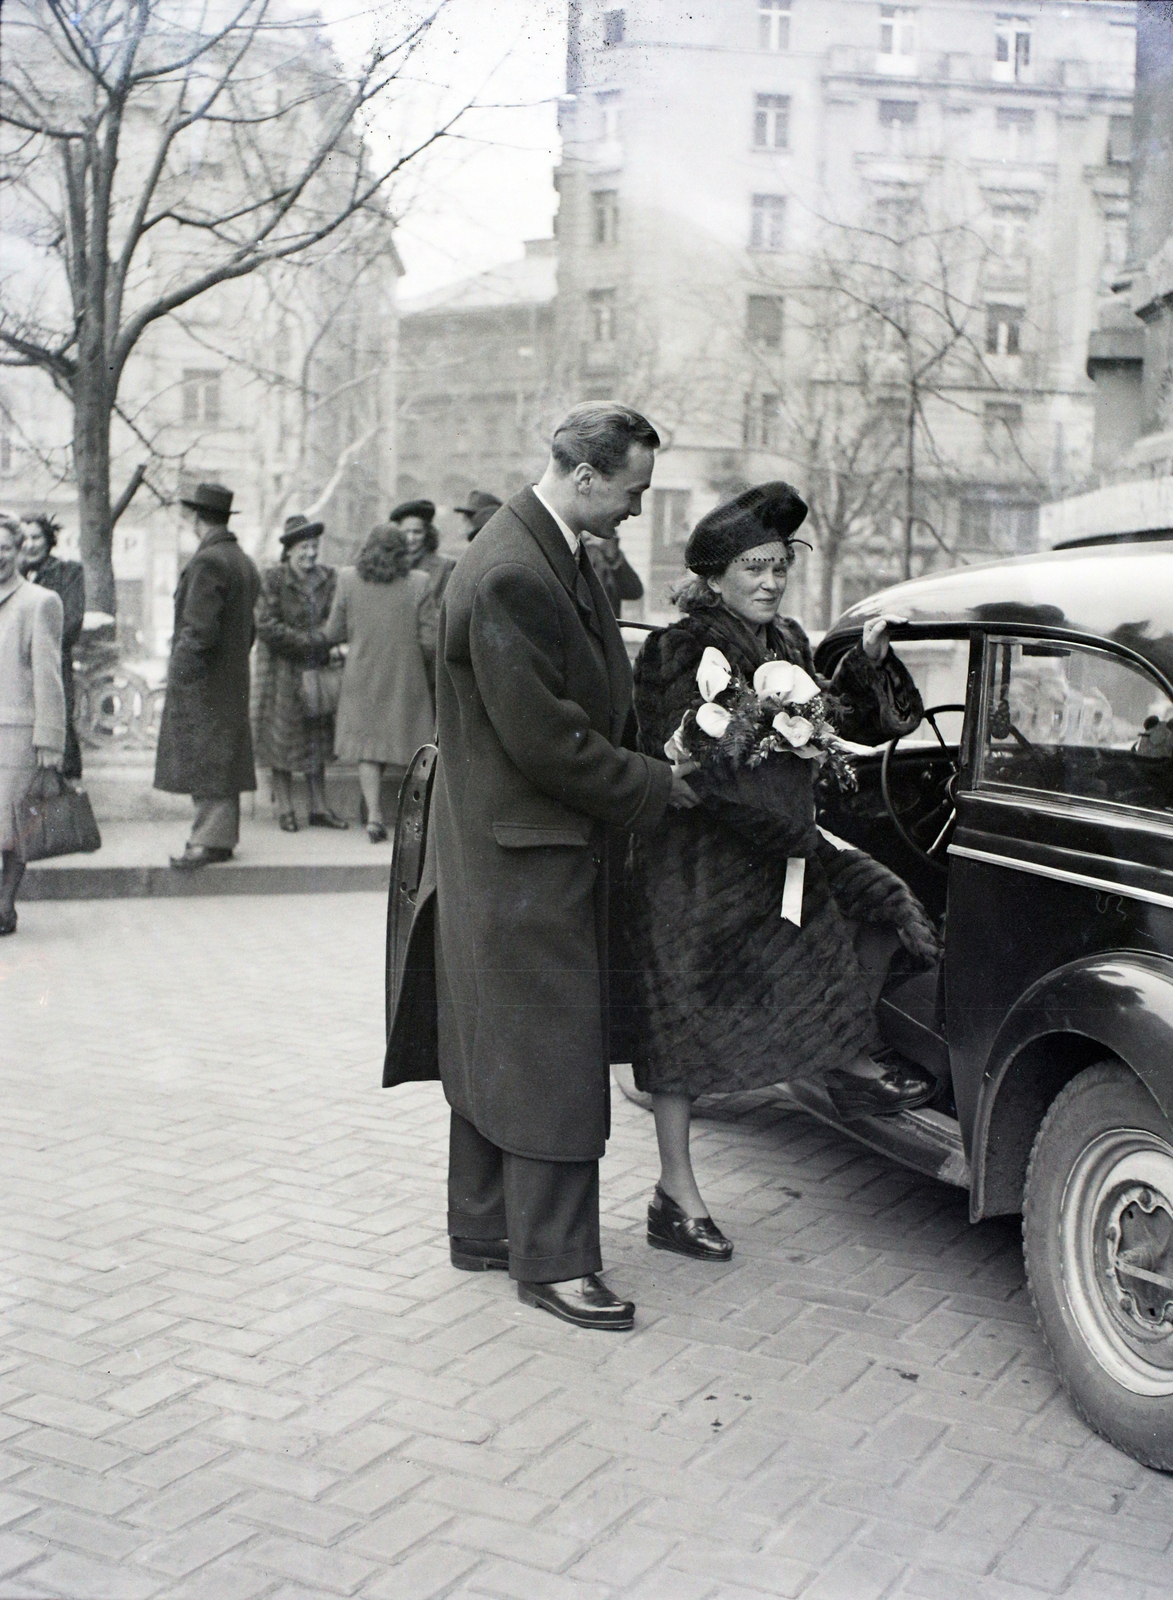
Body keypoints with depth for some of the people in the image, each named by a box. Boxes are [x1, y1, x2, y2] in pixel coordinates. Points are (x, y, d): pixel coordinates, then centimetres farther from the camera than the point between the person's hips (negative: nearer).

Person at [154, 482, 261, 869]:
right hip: (233, 680, 9)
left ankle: (211, 841, -4)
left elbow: (200, 630, -21)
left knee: (205, 760, -6)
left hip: (202, 683, -9)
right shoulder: (244, 563, 14)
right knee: (222, 760, 13)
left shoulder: (207, 562, -15)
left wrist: (180, 674, -14)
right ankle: (222, 836, 18)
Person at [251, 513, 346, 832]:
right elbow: (266, 626, -14)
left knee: (317, 740, 9)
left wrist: (331, 643, -14)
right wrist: (312, 641, -16)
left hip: (317, 671, 4)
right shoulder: (271, 579, -7)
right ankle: (285, 810, 9)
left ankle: (319, 808, 16)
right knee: (281, 740, 1)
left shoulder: (329, 579, 7)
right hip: (281, 671, -4)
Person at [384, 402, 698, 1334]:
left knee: (498, 1047, 17)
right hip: (526, 858, -10)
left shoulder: (559, 555, 9)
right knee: (550, 1056, -2)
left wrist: (653, 759, 5)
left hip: (526, 852, 10)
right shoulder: (510, 577, -23)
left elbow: (596, 692, 17)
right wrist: (653, 787, -12)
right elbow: (545, 740, -23)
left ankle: (485, 1229, 30)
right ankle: (552, 1262, 9)